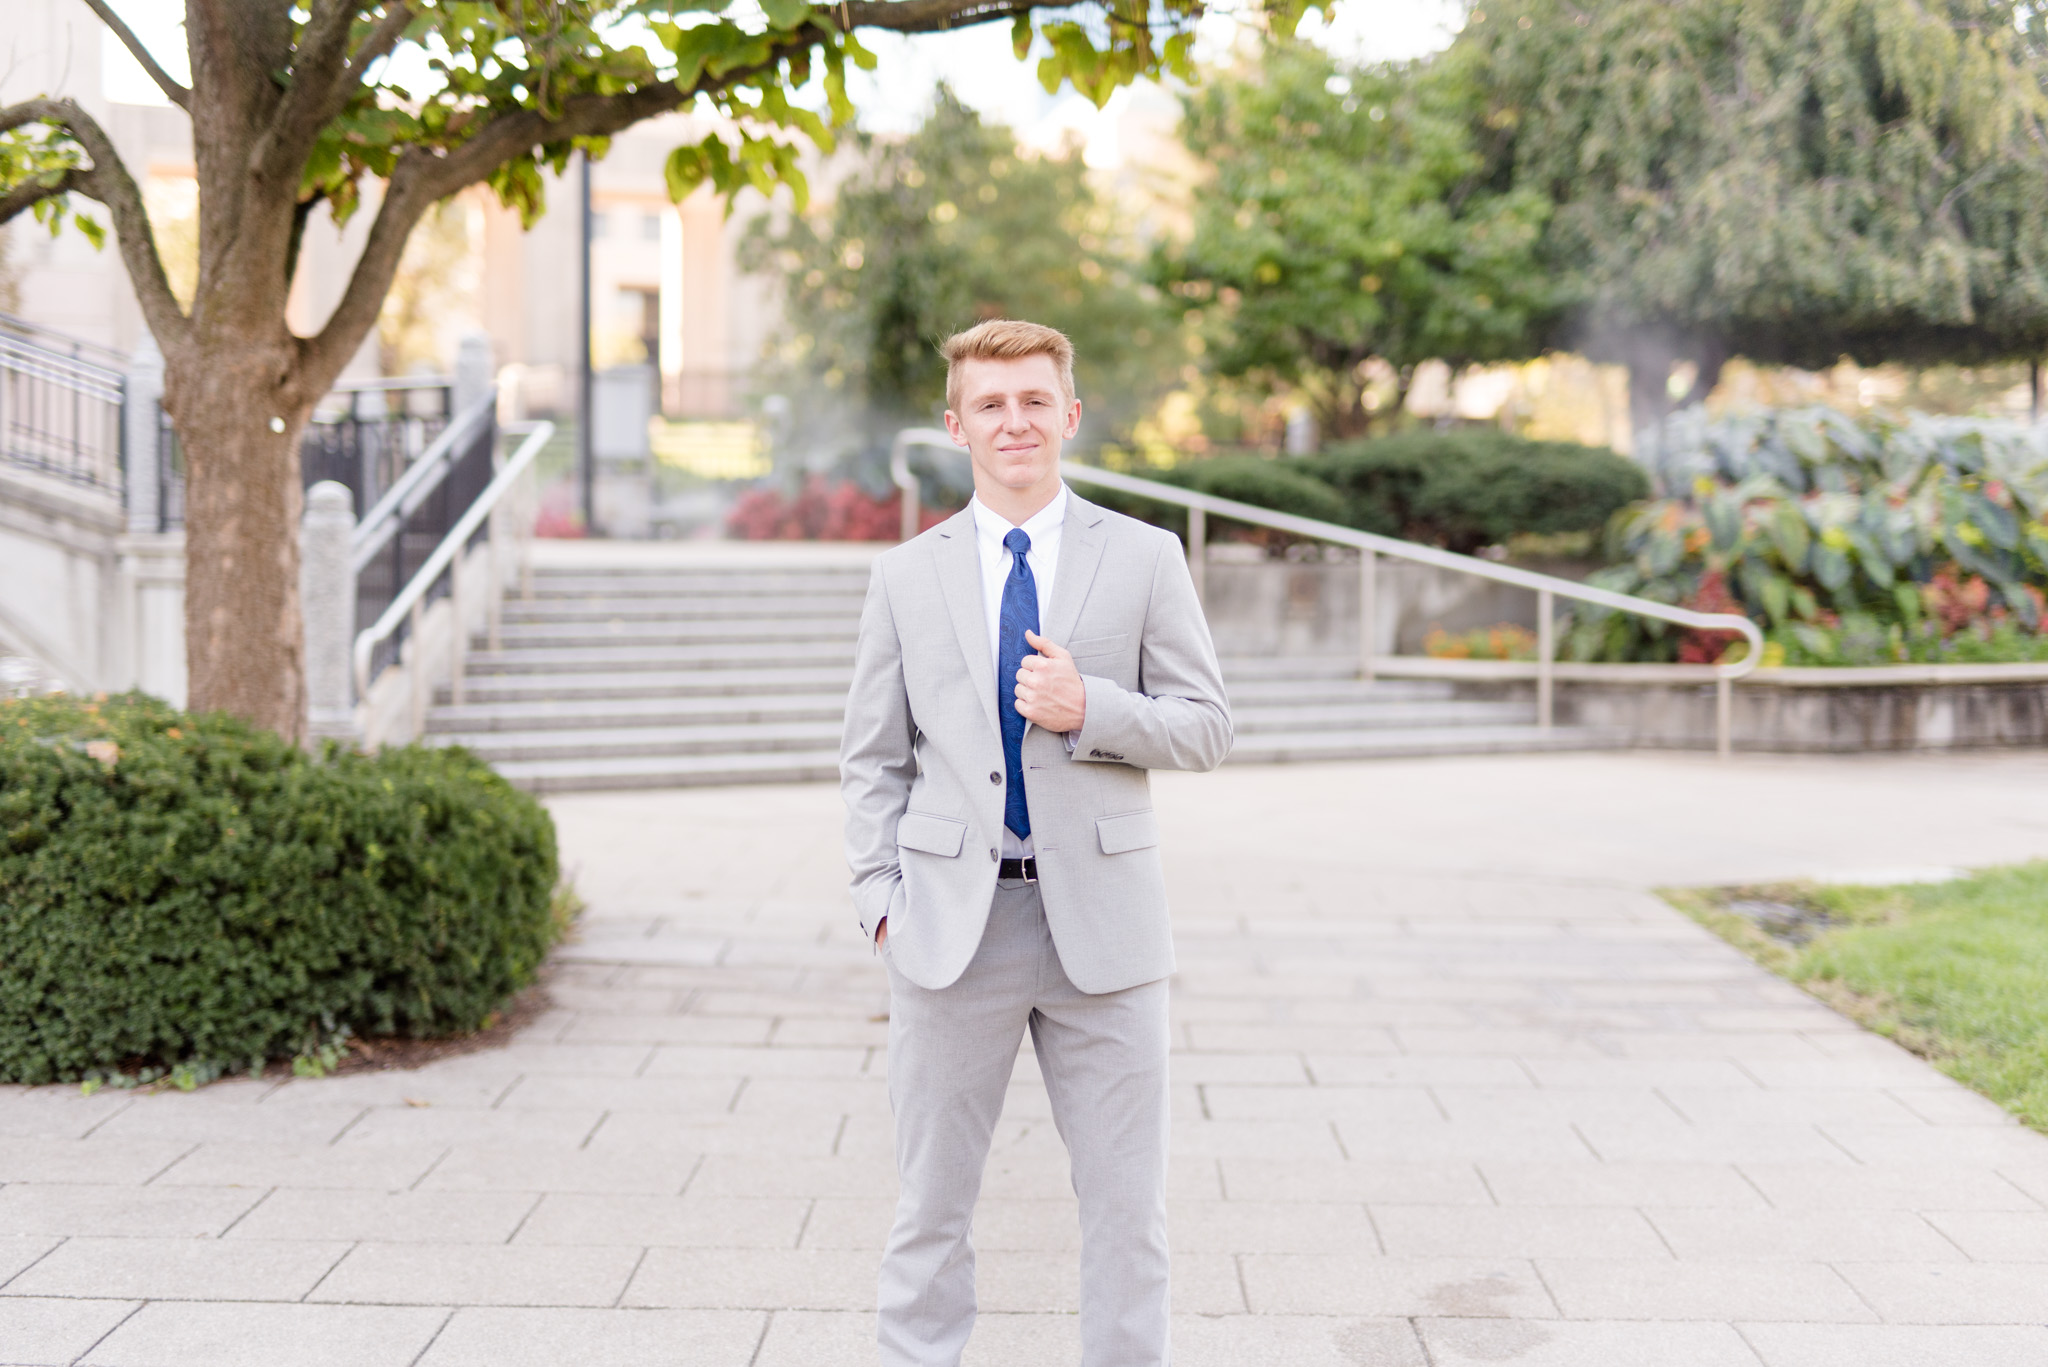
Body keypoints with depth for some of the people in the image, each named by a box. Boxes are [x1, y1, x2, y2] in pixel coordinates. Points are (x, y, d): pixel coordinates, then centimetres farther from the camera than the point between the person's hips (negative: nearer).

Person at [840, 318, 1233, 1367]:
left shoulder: (1144, 558, 4)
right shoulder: (906, 575, 7)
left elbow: (1206, 728, 1)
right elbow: (873, 761, 8)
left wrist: (1089, 709, -15)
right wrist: (881, 897, -3)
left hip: (1101, 919, 0)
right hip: (953, 922, 1)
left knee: (1127, 1204, 8)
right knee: (931, 1201, 10)